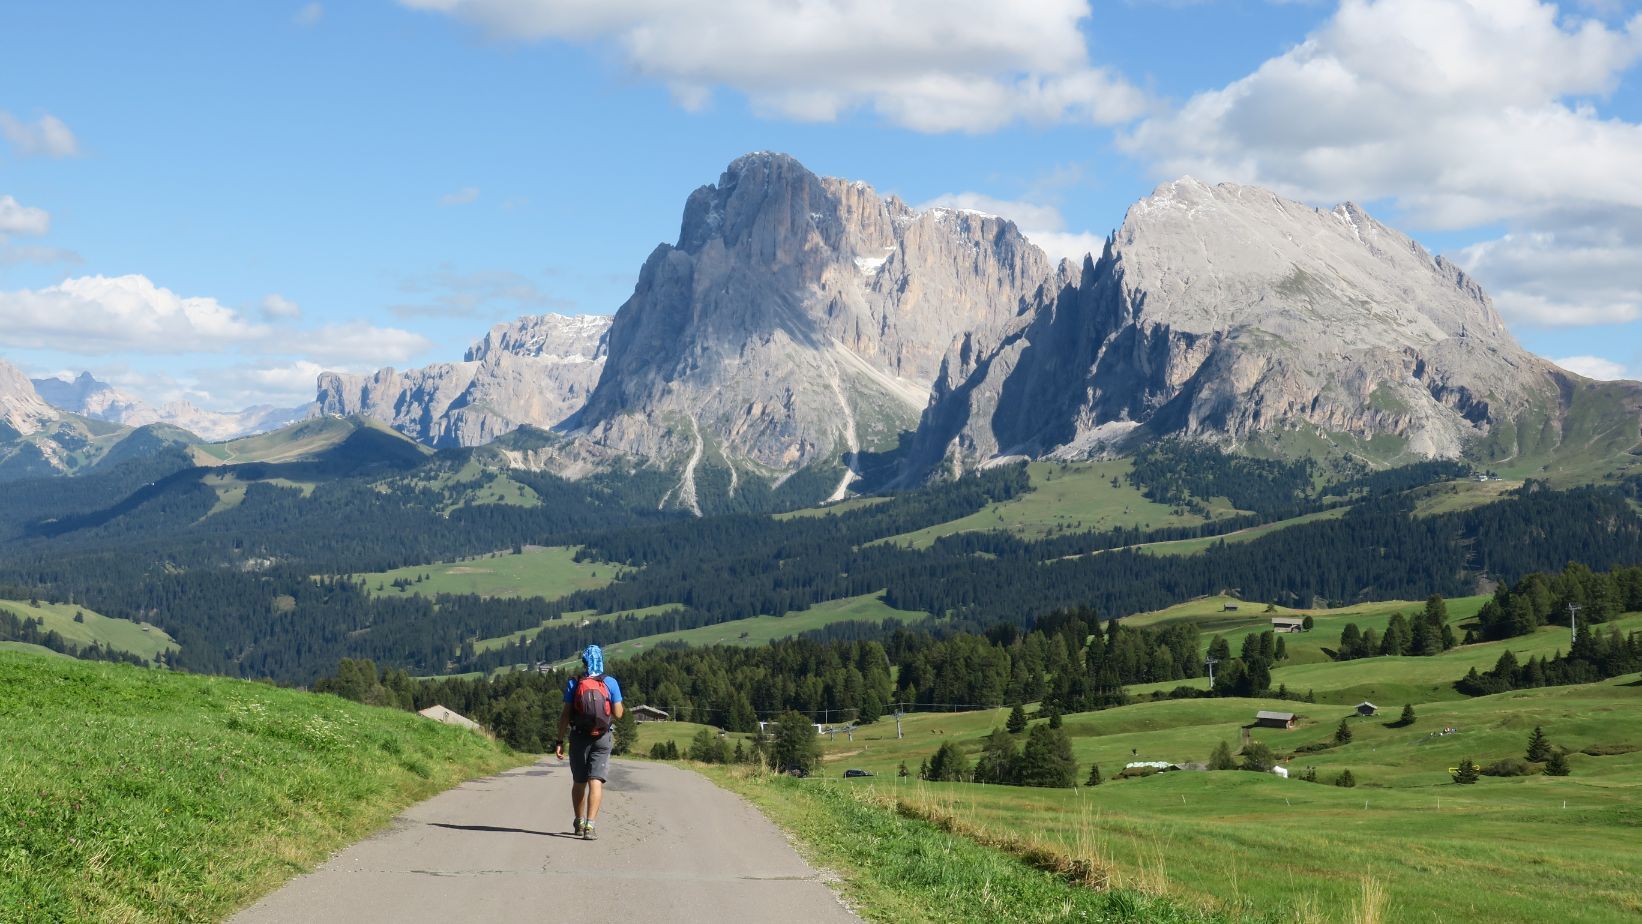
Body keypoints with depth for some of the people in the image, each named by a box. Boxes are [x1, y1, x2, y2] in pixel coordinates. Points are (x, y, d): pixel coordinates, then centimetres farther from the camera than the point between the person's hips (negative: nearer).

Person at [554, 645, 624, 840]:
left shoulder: (573, 684, -2)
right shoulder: (610, 683, -4)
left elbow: (565, 714, -5)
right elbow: (617, 713, -5)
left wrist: (560, 741, -1)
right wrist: (622, 708, 18)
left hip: (579, 738, 1)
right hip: (602, 738, -1)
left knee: (579, 782, 15)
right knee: (596, 781, -5)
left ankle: (580, 823, 28)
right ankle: (590, 824, -20)